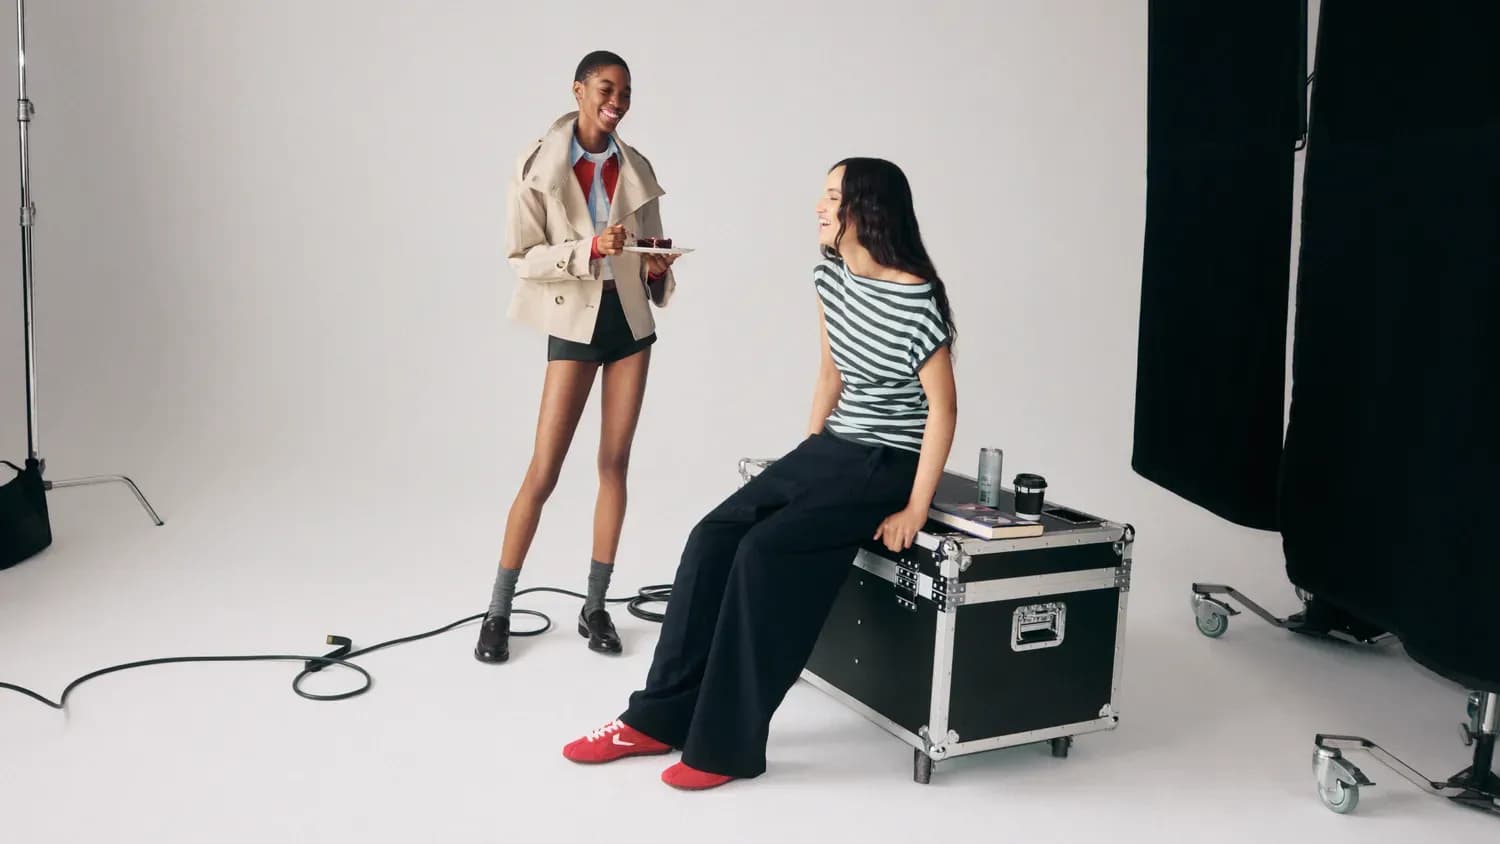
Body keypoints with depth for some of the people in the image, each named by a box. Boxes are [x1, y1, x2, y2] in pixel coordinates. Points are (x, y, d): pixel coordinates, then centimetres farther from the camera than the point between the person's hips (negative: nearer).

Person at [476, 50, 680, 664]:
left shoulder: (637, 168, 5)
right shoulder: (538, 166, -8)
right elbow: (522, 257, -12)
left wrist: (658, 269, -9)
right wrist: (590, 247, -26)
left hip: (631, 321, 5)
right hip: (574, 323, -4)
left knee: (615, 463, 6)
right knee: (543, 472, -6)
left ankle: (595, 607, 16)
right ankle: (498, 611, 8)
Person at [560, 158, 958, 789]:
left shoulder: (917, 303, -20)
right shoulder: (831, 274, 5)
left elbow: (943, 407, -17)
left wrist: (915, 509, -18)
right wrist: (806, 455, 10)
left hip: (888, 464, -8)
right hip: (830, 450, 8)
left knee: (766, 552, -24)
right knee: (712, 539, -8)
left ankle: (727, 743, -11)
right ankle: (659, 718, 1)